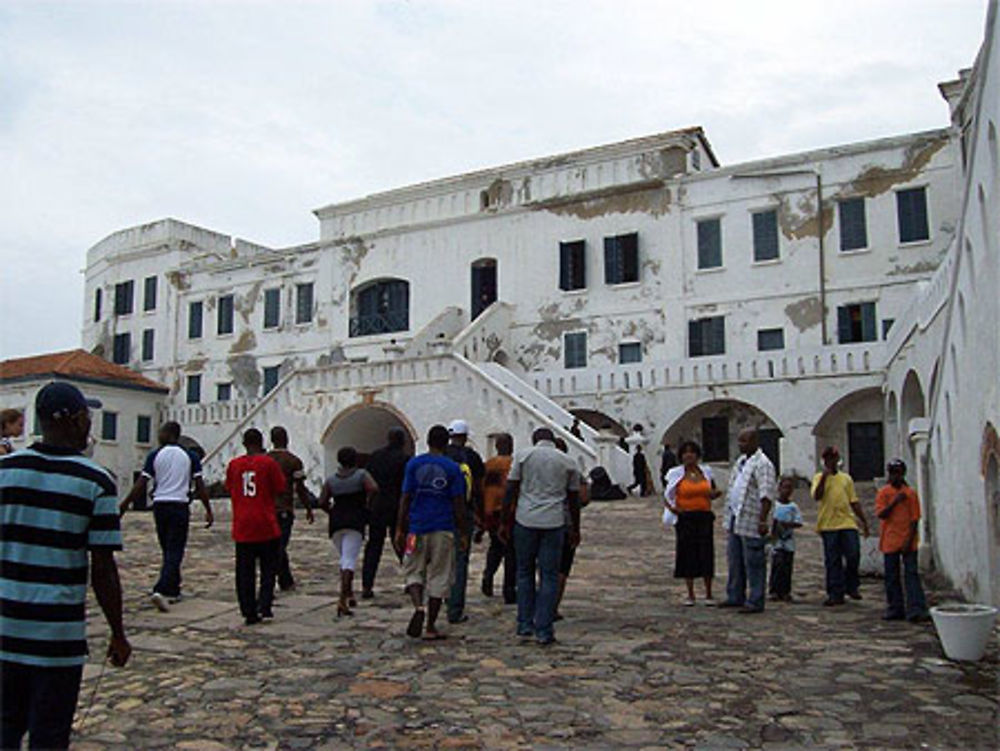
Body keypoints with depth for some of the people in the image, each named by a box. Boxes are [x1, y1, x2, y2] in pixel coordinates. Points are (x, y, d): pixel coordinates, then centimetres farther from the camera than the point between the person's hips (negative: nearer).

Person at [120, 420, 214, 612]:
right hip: (180, 506, -2)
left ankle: (172, 591, 22)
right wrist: (209, 511, 4)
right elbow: (200, 486, -1)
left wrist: (125, 504, 8)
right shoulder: (190, 456, 1)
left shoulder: (154, 455, 1)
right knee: (175, 552, -2)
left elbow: (141, 484, -2)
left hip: (160, 505, 2)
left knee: (168, 550, 15)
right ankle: (161, 590, -18)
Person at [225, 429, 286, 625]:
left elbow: (229, 490, 16)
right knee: (269, 568, 12)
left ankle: (249, 612, 10)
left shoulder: (233, 465, 4)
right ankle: (265, 606, 3)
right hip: (266, 526, -3)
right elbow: (280, 489, -4)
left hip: (242, 526, 3)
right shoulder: (269, 463, -7)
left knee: (245, 571, 8)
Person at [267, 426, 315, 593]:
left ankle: (287, 582, 23)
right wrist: (309, 509, 1)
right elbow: (300, 488, -7)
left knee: (279, 545, 15)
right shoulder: (293, 461, -6)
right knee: (280, 546, -1)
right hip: (285, 510, -4)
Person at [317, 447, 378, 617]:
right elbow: (374, 488, -14)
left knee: (344, 559, 19)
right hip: (355, 522, -3)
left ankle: (349, 594, 23)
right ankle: (343, 599, -20)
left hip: (336, 522, 3)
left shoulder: (331, 480, 11)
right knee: (350, 560, -8)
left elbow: (322, 502, 4)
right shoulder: (361, 475, 3)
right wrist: (367, 503, 0)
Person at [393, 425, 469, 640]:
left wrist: (399, 530, 5)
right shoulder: (452, 468, -2)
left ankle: (418, 607, -13)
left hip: (417, 527, 1)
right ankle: (430, 627, 10)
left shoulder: (414, 464, 1)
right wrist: (463, 533, 5)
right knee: (438, 577, 7)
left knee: (413, 571, 13)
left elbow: (405, 499, 0)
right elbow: (459, 504, -2)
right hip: (443, 529, 0)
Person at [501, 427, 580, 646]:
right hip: (554, 523, 0)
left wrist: (505, 521, 6)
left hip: (525, 521, 0)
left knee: (524, 573, 14)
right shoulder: (568, 462, 7)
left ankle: (525, 625, 18)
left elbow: (511, 492, 0)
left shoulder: (523, 456, 3)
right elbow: (573, 498, 10)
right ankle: (544, 631, 5)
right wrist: (575, 529, 19)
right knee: (549, 576, 5)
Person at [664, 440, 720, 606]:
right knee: (687, 554, 2)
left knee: (706, 553, 1)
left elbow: (713, 492, 21)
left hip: (705, 517, 2)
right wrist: (672, 507, -12)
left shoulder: (706, 471, 8)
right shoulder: (676, 474, 1)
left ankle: (709, 594, 14)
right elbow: (667, 495, 5)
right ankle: (690, 595, 14)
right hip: (685, 518, -2)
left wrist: (716, 493, -1)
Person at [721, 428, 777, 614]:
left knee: (753, 563, -2)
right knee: (735, 561, 15)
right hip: (735, 521, 9)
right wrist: (728, 518, 20)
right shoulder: (741, 461, 17)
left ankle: (755, 602, 5)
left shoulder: (762, 464, -12)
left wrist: (763, 520, -24)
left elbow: (766, 495, -19)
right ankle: (735, 597, 26)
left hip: (751, 523, -9)